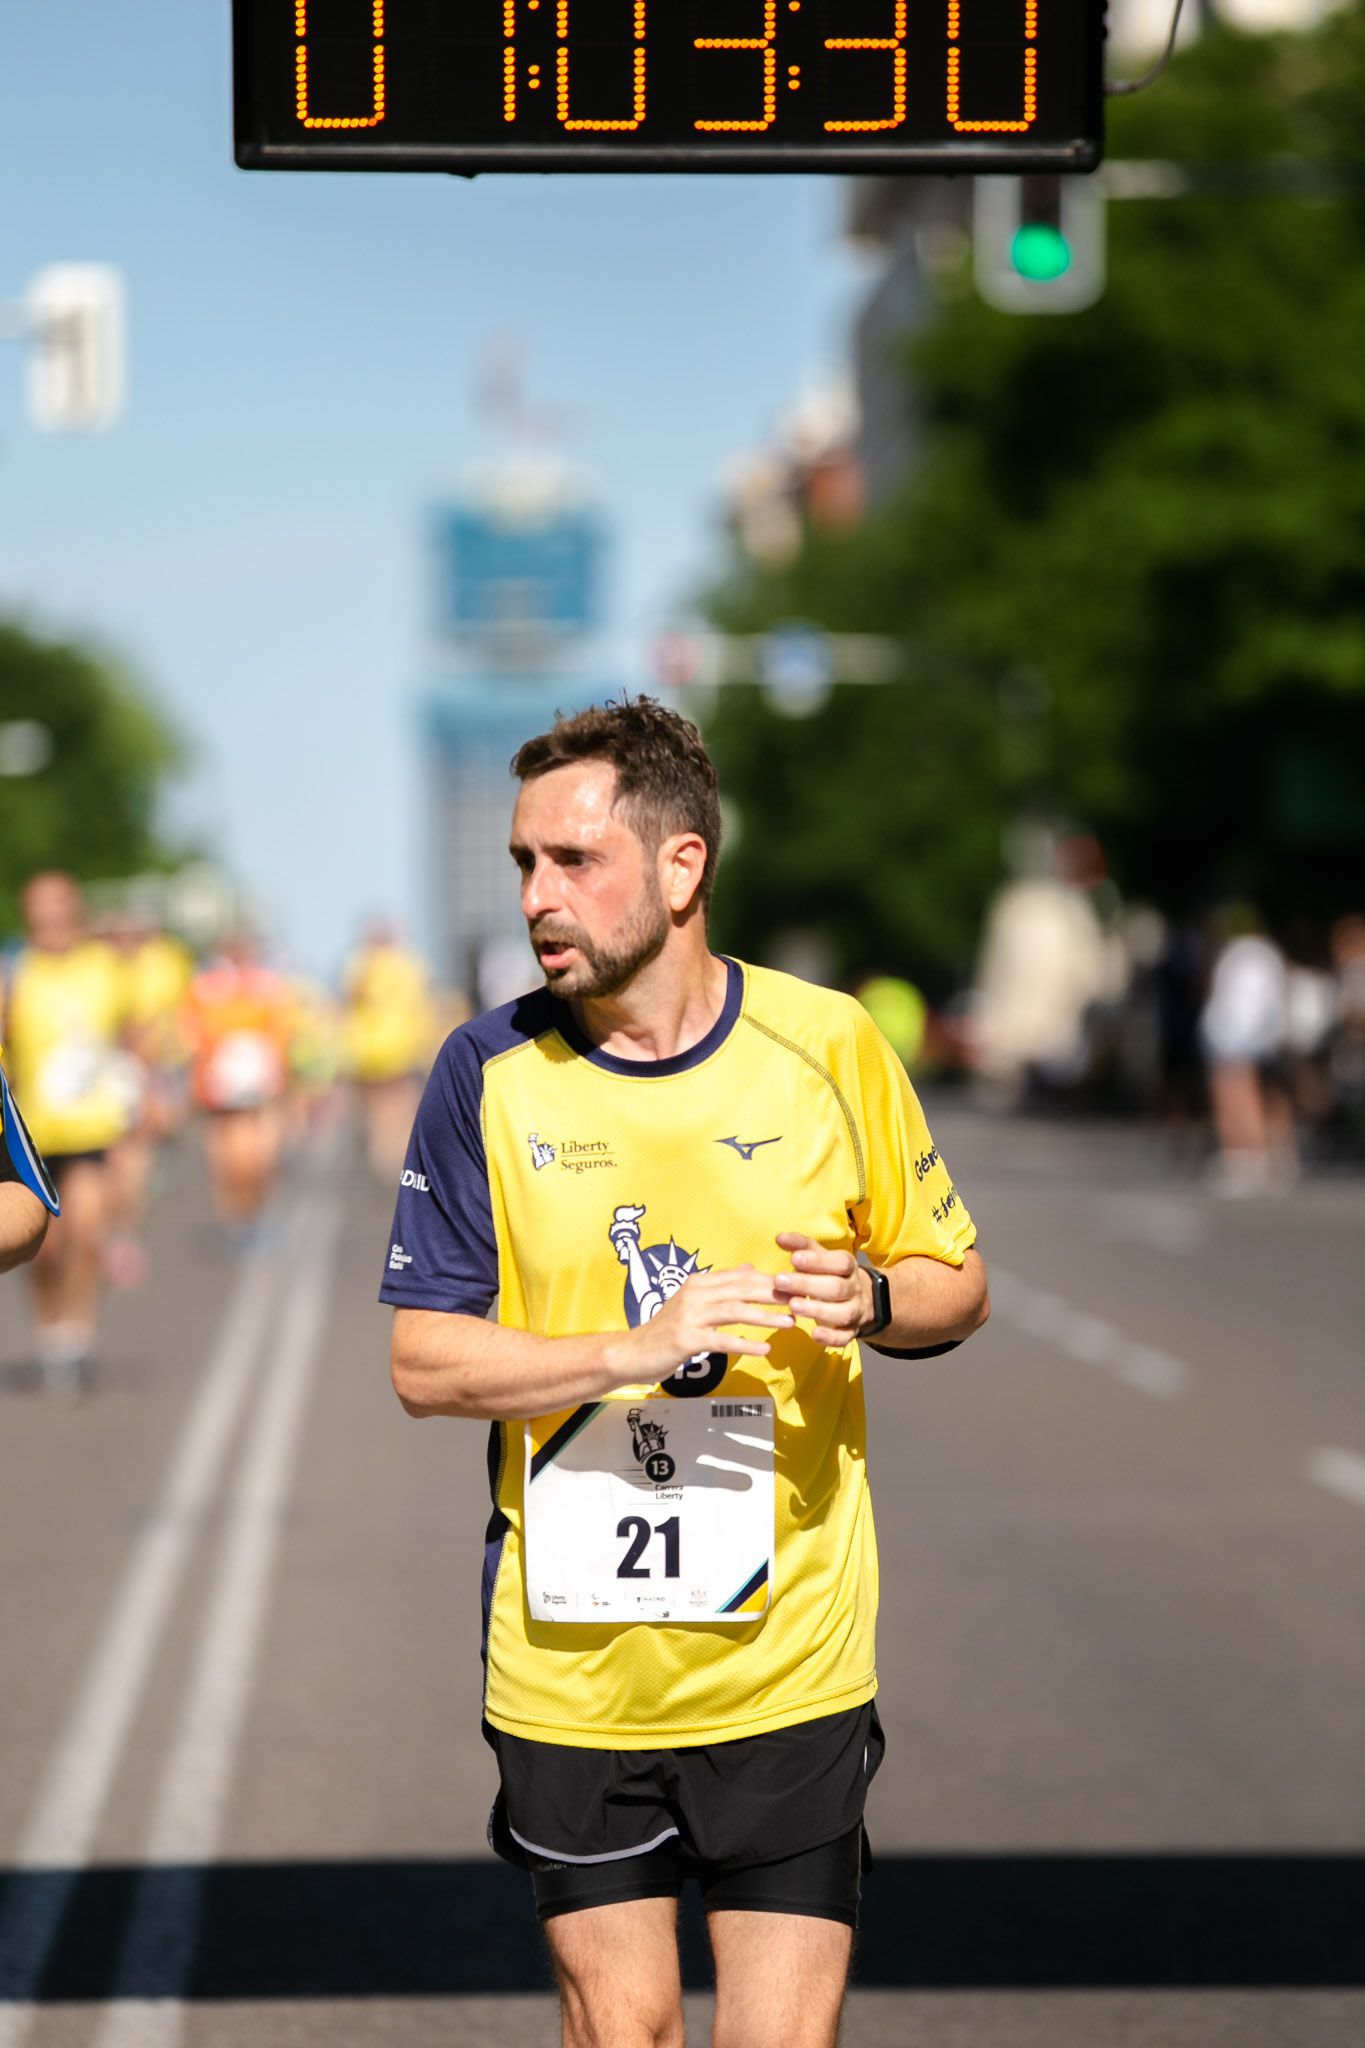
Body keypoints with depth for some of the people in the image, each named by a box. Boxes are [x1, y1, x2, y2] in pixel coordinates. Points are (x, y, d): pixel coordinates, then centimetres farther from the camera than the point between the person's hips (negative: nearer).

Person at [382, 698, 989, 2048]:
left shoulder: (829, 1047, -2)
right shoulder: (490, 1073, -2)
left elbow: (955, 1285, 9)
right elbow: (424, 1363, -4)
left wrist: (870, 1300, -14)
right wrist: (634, 1350, -19)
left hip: (788, 1667, -1)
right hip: (569, 1669, 1)